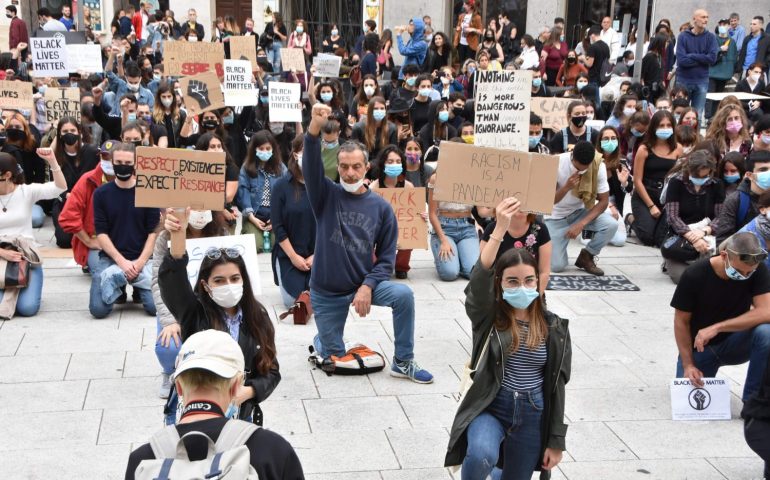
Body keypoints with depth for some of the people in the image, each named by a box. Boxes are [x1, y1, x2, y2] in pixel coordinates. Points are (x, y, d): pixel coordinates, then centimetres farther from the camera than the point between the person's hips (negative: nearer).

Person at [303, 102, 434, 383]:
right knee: (334, 358, 7)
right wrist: (314, 128, -44)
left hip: (364, 284, 1)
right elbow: (311, 167, -27)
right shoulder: (326, 196, -7)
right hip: (327, 292, -1)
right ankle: (321, 340, 45)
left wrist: (367, 286, -19)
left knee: (403, 295, -25)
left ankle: (403, 363, -7)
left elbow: (386, 257, -2)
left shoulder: (381, 207, -4)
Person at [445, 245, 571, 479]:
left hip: (532, 415, 3)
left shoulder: (553, 328, -1)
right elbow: (480, 277, -29)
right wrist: (500, 228, -37)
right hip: (489, 407, -3)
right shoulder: (488, 316, -7)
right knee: (482, 456, -34)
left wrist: (556, 440, 2)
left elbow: (557, 385, 2)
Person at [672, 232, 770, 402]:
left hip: (734, 342, 0)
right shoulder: (694, 275, -20)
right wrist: (688, 365, -16)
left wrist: (717, 328, -32)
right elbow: (681, 322, -11)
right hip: (699, 347, 0)